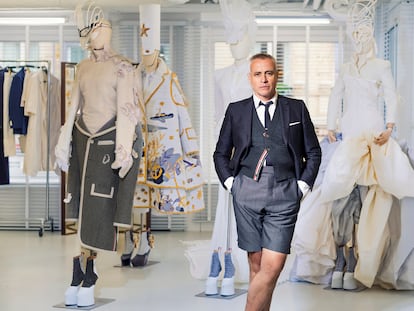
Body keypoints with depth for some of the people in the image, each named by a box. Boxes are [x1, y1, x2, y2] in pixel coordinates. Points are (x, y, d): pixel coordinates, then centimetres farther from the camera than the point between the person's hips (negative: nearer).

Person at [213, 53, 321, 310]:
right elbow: (221, 153, 18)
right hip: (247, 192, 1)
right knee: (256, 265, 6)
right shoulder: (236, 110, 10)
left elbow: (313, 152, 13)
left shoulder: (297, 108, 9)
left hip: (284, 195, -1)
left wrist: (303, 185, 4)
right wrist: (230, 182, 5)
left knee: (272, 267, -10)